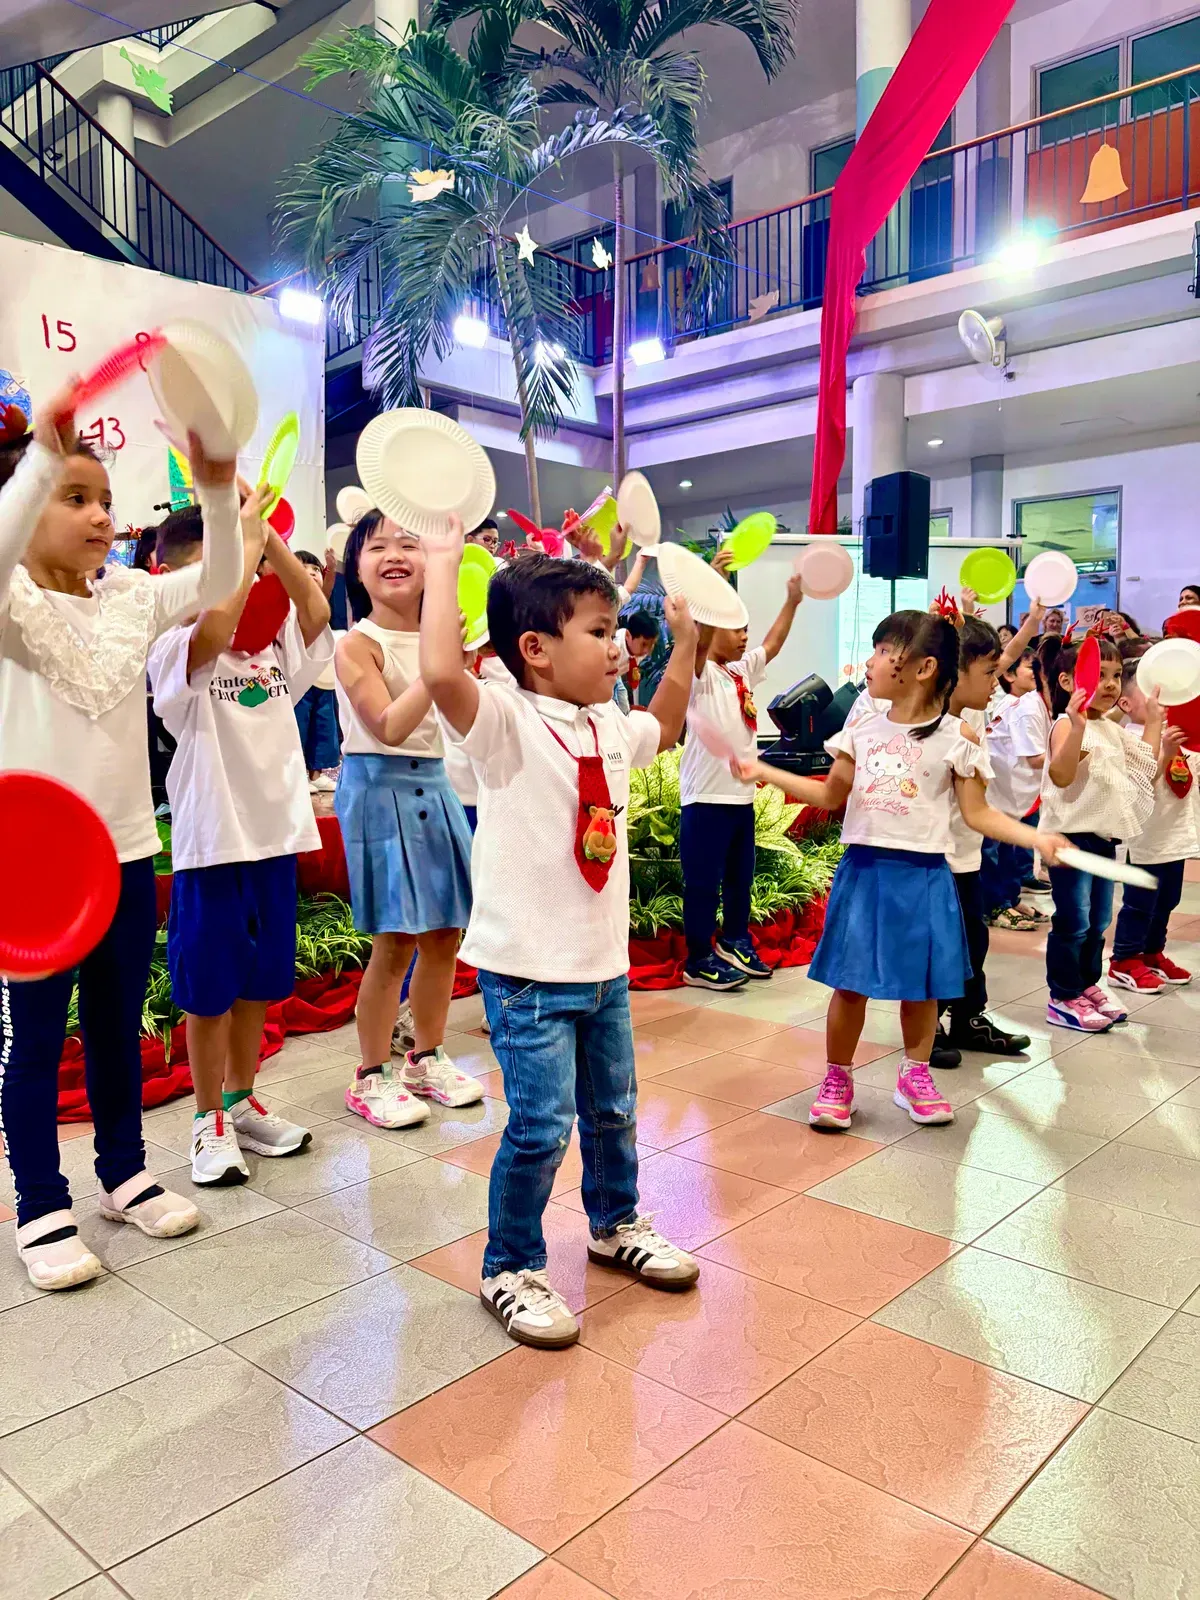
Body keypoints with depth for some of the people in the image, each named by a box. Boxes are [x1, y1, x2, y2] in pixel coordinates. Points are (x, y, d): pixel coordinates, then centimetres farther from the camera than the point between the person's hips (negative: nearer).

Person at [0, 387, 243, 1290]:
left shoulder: (131, 597, 6)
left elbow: (216, 584, -5)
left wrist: (216, 494, -20)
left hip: (127, 847, 5)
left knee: (120, 1027, 17)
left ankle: (125, 1175, 34)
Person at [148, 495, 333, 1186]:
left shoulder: (273, 643, 7)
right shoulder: (176, 650, -11)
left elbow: (316, 605, -9)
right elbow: (214, 627, -31)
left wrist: (266, 535, -13)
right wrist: (245, 537, -22)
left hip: (276, 835, 6)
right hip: (212, 843, -5)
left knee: (260, 984, 16)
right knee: (209, 991, 7)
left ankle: (243, 1104, 33)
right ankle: (210, 1121, 24)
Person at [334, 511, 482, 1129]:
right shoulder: (359, 644, -10)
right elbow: (389, 727, -21)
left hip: (435, 785, 6)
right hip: (381, 787, -6)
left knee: (445, 934, 10)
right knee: (395, 943, -3)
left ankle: (426, 1059, 28)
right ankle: (371, 1078, 14)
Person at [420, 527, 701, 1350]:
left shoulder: (611, 725, 7)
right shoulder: (507, 722, -17)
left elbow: (663, 727, 29)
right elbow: (441, 672, -37)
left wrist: (685, 640, 24)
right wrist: (443, 566, -27)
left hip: (606, 963, 8)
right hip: (529, 971, -7)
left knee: (614, 1107, 21)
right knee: (541, 1125, -3)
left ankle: (617, 1223, 46)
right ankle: (510, 1269, 20)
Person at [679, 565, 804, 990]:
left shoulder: (743, 669, 12)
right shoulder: (701, 672, -11)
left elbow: (772, 645, 23)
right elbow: (698, 642, -30)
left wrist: (792, 600, 16)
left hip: (742, 795, 8)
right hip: (706, 798, -8)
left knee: (741, 877, 19)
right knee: (703, 883, 1)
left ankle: (735, 944, 35)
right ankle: (699, 962, 10)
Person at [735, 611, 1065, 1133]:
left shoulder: (956, 736, -5)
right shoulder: (863, 727, 5)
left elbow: (978, 814, -2)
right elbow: (830, 795, 13)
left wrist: (1040, 838, -14)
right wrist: (765, 772, 7)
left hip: (922, 876, -2)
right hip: (863, 869, 2)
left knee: (921, 983, 10)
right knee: (850, 980, 4)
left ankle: (915, 1075, 31)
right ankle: (837, 1079, 21)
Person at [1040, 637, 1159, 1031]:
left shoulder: (1114, 730, 13)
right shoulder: (1067, 725, -13)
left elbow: (1146, 767, 23)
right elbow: (1061, 776, -28)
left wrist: (1154, 721, 21)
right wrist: (1077, 726, -38)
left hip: (1105, 838, 9)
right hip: (1072, 836, -9)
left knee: (1098, 921, 16)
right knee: (1073, 922, -4)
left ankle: (1087, 985, 30)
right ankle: (1062, 999, 6)